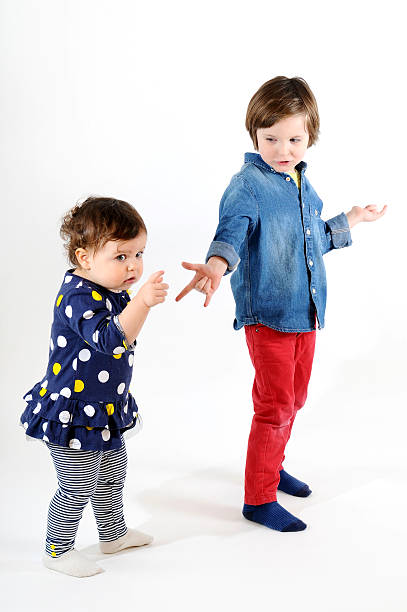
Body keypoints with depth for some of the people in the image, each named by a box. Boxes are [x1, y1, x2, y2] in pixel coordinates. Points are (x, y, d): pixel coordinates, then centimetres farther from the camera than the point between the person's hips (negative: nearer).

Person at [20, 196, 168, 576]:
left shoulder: (110, 291, 3)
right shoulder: (79, 297, -27)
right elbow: (110, 339, -43)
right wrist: (142, 302, -52)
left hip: (103, 409, 10)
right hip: (72, 413, -10)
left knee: (112, 472, 25)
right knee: (78, 487, 4)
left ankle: (114, 534, 46)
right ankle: (57, 551, 26)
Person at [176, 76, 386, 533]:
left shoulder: (301, 183, 10)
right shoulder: (247, 184, -14)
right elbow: (233, 229, -32)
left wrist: (349, 221, 30)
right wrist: (216, 264, -52)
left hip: (305, 310, 8)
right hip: (266, 312, -8)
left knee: (294, 398, 19)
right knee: (275, 405, -2)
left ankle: (271, 466, 42)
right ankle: (259, 499, 14)